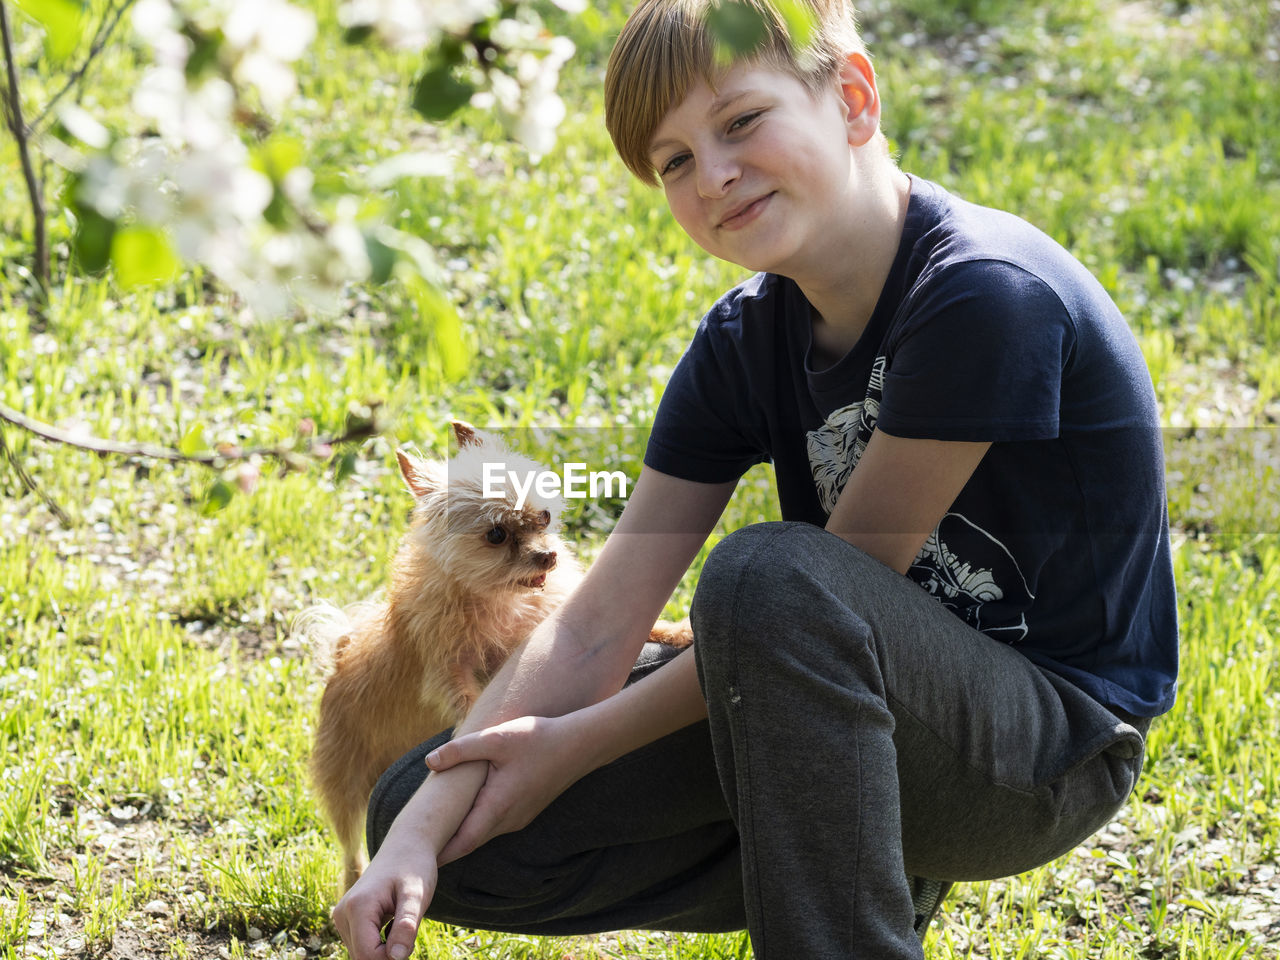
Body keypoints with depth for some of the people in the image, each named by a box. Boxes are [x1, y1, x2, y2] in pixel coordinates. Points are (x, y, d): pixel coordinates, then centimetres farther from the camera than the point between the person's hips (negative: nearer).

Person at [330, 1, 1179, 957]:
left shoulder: (991, 295, -23)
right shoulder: (745, 340, -1)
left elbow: (824, 597, -21)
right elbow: (597, 628, -6)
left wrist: (578, 744, -16)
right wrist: (419, 833, -18)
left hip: (1054, 749, -7)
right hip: (857, 711, 7)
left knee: (771, 574, -37)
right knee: (441, 823, -4)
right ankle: (864, 863, 7)